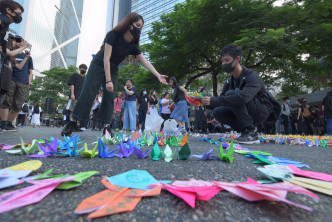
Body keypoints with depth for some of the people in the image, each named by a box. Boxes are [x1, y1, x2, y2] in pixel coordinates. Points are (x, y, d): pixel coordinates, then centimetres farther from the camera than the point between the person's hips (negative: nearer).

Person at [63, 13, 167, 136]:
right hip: (98, 65, -4)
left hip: (113, 70, 4)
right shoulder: (114, 35, -20)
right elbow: (106, 58, -24)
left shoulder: (133, 45, -6)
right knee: (88, 94, -10)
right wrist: (108, 80, -31)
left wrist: (158, 75, -28)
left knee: (110, 97, -7)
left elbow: (145, 62, -15)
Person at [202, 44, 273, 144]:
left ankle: (251, 133, -22)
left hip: (262, 112, -7)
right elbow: (221, 100, 0)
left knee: (231, 94, -27)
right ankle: (247, 132, -3)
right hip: (246, 114, 7)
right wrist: (204, 101, -18)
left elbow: (243, 97, -39)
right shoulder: (229, 82, 3)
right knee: (217, 112, -13)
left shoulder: (252, 76, -19)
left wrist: (213, 100, -39)